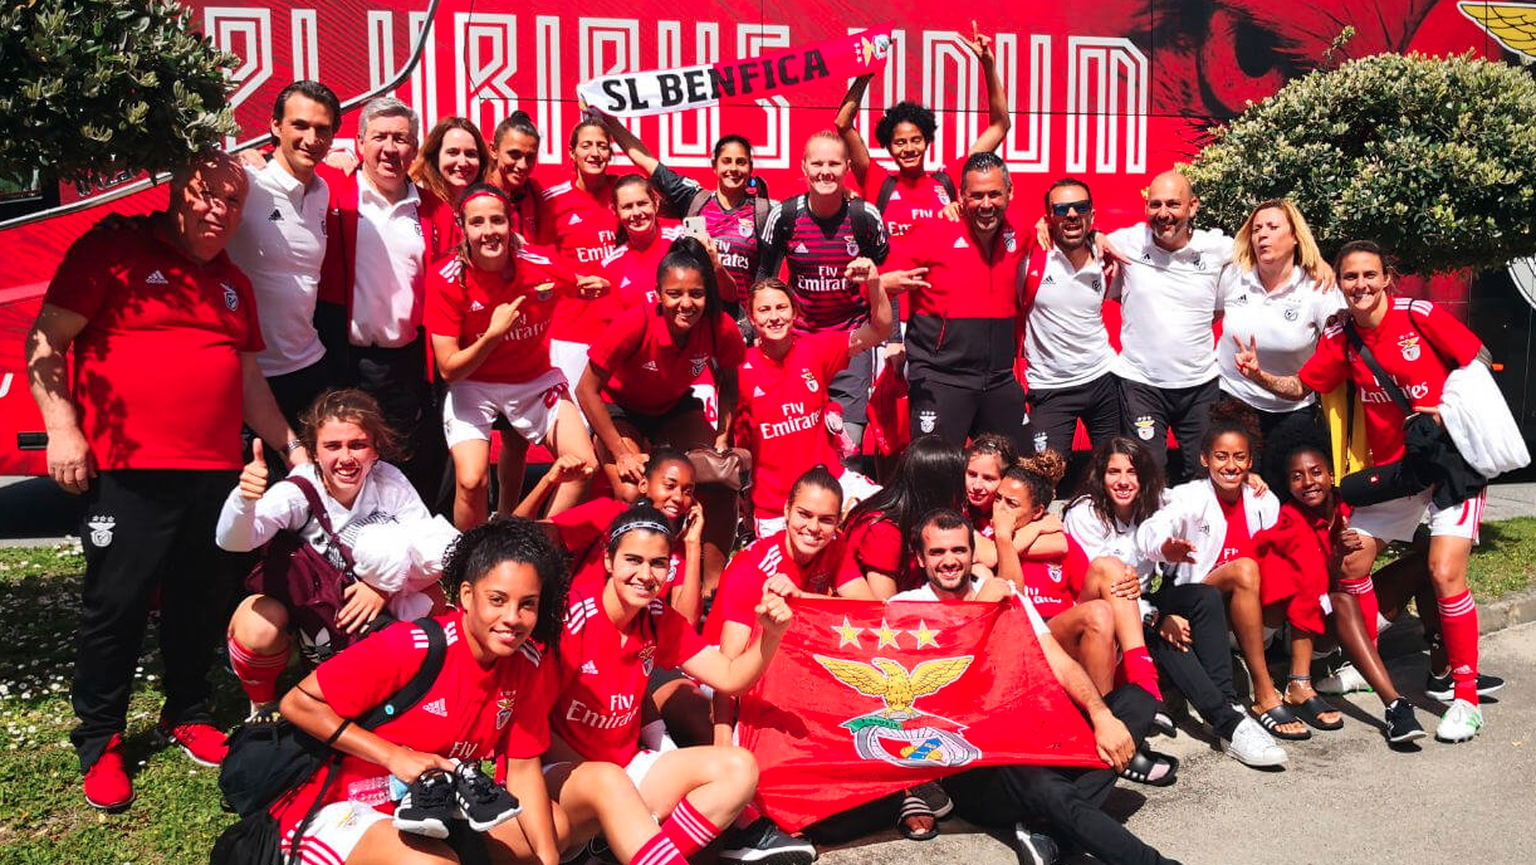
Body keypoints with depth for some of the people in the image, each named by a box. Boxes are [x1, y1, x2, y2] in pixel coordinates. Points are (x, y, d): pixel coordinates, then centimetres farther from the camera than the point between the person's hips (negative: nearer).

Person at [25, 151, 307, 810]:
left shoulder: (234, 285, 19)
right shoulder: (112, 254, -1)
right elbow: (44, 343, -4)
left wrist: (290, 446, 20)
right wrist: (62, 431, -12)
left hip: (217, 473, 6)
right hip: (129, 471, -5)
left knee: (202, 601, 11)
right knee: (115, 606, 1)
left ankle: (186, 714, 30)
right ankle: (100, 741, 17)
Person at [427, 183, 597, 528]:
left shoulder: (542, 267, -16)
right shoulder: (447, 281, -19)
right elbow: (448, 369, -18)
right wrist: (494, 334, -29)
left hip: (536, 380, 3)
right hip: (473, 386, -3)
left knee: (584, 467, -8)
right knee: (471, 481, -22)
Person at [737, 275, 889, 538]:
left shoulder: (816, 349, -4)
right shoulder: (742, 368, -10)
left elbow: (880, 331, -12)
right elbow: (731, 437, -3)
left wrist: (873, 282, -28)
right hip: (774, 500, -1)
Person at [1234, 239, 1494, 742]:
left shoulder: (1421, 316, -13)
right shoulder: (1340, 340, 1)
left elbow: (1480, 365, -5)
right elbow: (1300, 387, 7)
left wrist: (1450, 411, -17)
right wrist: (1259, 376, -12)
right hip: (1391, 466, 6)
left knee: (1445, 571, -17)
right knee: (1351, 563, 4)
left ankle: (1466, 698, -2)